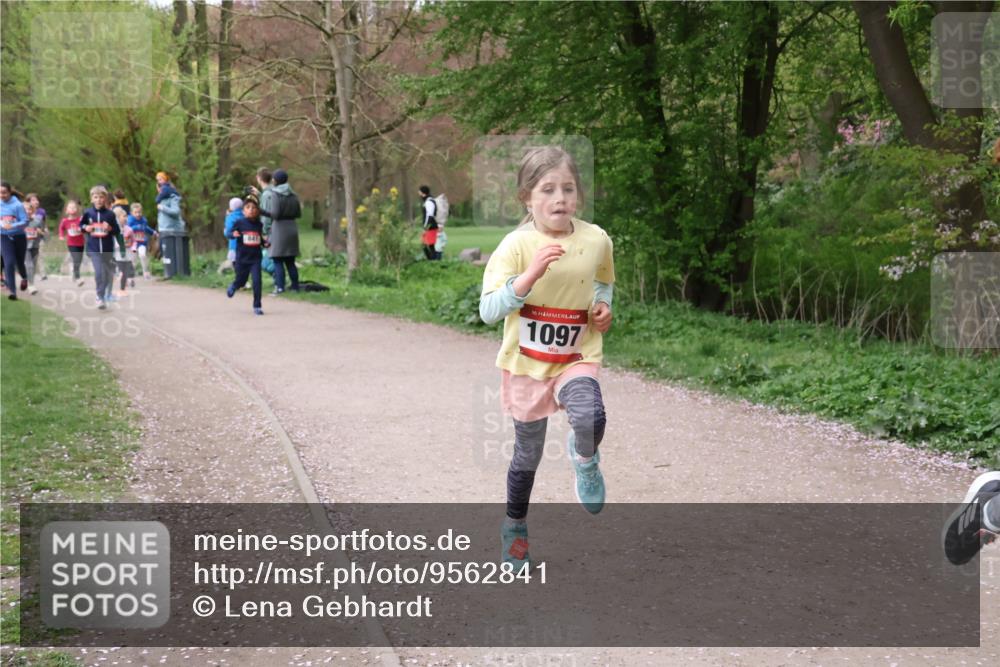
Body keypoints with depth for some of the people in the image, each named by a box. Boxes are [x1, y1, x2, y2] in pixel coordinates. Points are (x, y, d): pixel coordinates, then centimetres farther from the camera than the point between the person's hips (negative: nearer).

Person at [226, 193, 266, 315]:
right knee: (241, 281, 13)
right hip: (242, 258, -1)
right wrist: (234, 234, -23)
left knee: (257, 280, -11)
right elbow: (230, 234, -2)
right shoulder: (239, 223, -8)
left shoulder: (259, 224, 2)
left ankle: (257, 306, 1)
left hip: (256, 258, 1)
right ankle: (233, 287, 51)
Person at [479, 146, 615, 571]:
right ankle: (514, 525, 42)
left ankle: (585, 459, 6)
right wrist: (531, 274, -35)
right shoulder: (516, 245, -15)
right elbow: (488, 311, -24)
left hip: (577, 358, 1)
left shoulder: (596, 240, -5)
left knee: (591, 419, -31)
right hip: (526, 363, -1)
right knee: (529, 455, 14)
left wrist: (603, 305, -3)